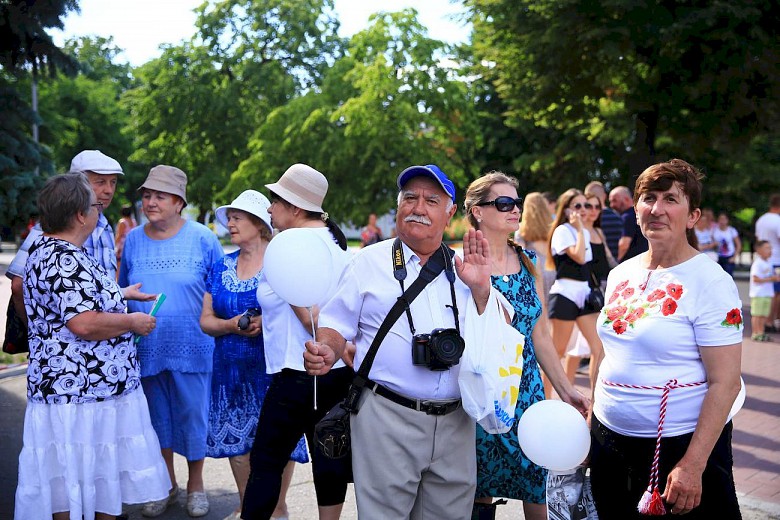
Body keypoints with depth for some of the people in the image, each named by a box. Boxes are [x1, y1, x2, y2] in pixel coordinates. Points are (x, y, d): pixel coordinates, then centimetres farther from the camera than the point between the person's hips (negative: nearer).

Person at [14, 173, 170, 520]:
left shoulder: (45, 249, 13)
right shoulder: (67, 260, -21)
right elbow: (85, 324, -29)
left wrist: (120, 295, 30)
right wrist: (132, 322, -14)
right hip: (81, 390, -10)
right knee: (74, 481, 1)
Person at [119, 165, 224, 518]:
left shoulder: (201, 237, -4)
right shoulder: (133, 239, 6)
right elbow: (122, 290, 16)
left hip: (191, 346, -3)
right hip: (147, 347, 3)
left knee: (193, 414, 5)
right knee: (158, 415, 14)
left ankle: (195, 485, 25)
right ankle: (167, 484, 32)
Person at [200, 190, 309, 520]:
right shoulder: (221, 267, 10)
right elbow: (206, 320, 9)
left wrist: (268, 322, -22)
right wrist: (231, 325, -11)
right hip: (232, 368, 5)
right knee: (236, 436, 10)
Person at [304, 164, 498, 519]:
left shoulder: (462, 268, 9)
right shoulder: (370, 261, 4)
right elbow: (337, 325, 3)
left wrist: (480, 290, -9)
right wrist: (326, 353, -19)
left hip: (455, 423, 3)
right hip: (388, 419, -3)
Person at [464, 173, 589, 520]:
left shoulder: (528, 261, 7)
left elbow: (539, 333, 12)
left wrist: (565, 389, 13)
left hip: (528, 392, 5)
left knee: (537, 492, 7)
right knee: (480, 492, 9)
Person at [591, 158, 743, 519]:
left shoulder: (709, 281, -13)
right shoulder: (620, 275, 6)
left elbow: (725, 383, -17)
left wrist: (693, 465, -21)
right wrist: (592, 423, 14)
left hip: (679, 445, -6)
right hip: (609, 441, 6)